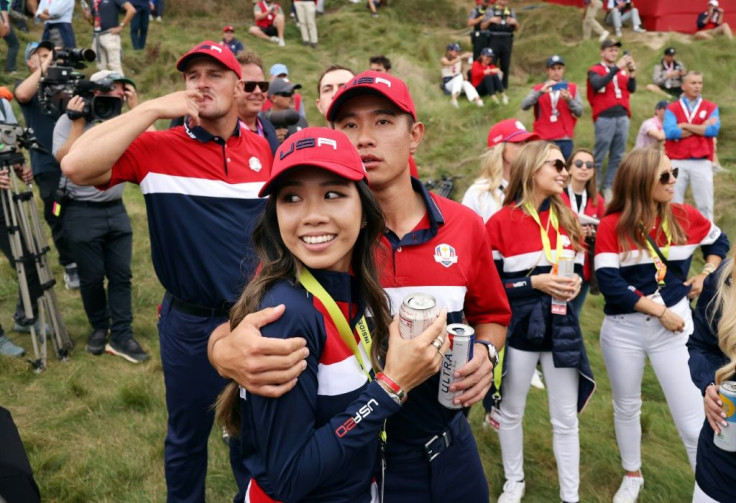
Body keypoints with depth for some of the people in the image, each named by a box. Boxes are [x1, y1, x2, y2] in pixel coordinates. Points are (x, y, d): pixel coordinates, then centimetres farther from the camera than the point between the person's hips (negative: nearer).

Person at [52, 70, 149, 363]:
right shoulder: (68, 121, -3)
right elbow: (64, 160, -17)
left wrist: (135, 107, -8)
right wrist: (78, 122, -17)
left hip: (116, 210, 3)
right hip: (82, 213, -3)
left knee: (121, 275, 2)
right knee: (92, 278, 6)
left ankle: (121, 336, 8)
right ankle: (99, 329, 26)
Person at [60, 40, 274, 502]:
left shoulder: (261, 148, 1)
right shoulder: (157, 148, -11)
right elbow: (77, 167, -28)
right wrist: (153, 109, -25)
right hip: (191, 323, -3)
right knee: (187, 433, 17)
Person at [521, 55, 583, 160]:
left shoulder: (572, 88, 10)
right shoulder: (538, 89, 8)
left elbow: (579, 112, 3)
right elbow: (524, 106, -9)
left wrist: (568, 100, -14)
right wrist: (541, 91, -21)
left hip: (565, 140, 1)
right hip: (543, 140, -1)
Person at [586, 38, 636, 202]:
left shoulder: (622, 70, 18)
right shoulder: (595, 70, 4)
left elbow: (632, 89, 7)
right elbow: (597, 85, -16)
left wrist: (632, 71, -9)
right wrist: (616, 68, -20)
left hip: (622, 116, 5)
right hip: (604, 118, -5)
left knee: (617, 156, 6)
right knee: (599, 156, -4)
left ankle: (608, 188, 12)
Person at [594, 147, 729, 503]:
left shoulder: (684, 217, -2)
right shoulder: (612, 226, -11)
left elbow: (719, 242, 19)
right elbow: (609, 283, -18)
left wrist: (705, 276, 3)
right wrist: (659, 310, -17)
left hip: (675, 324, 1)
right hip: (623, 329, -1)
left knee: (691, 418, 1)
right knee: (626, 407, 18)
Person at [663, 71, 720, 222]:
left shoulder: (711, 108, 8)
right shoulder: (672, 109, 5)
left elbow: (713, 130, -9)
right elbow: (669, 132, -11)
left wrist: (686, 126, -7)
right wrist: (702, 128, -7)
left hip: (702, 163, 1)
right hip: (677, 162, 0)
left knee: (705, 205, 2)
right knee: (673, 203, 3)